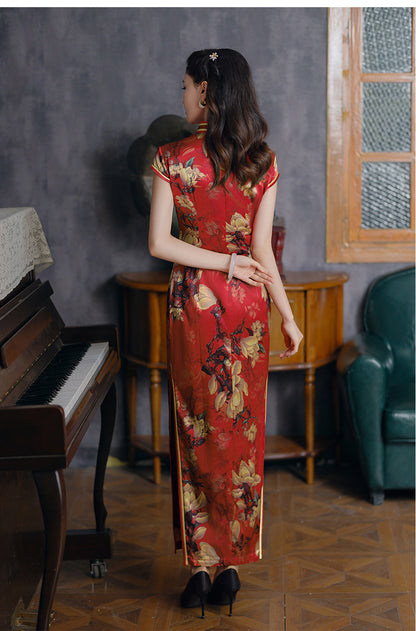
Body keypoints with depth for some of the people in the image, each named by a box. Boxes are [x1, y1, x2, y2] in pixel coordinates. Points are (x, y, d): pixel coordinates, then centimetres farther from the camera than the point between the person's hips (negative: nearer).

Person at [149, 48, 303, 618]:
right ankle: (233, 567, 18)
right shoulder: (263, 161, -3)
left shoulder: (173, 159, -9)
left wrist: (223, 263, -5)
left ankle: (201, 568, 14)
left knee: (197, 429, 8)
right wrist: (288, 316, 2)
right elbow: (262, 249, -5)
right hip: (247, 306, 2)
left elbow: (159, 244, -13)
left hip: (194, 304, -2)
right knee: (243, 431, 10)